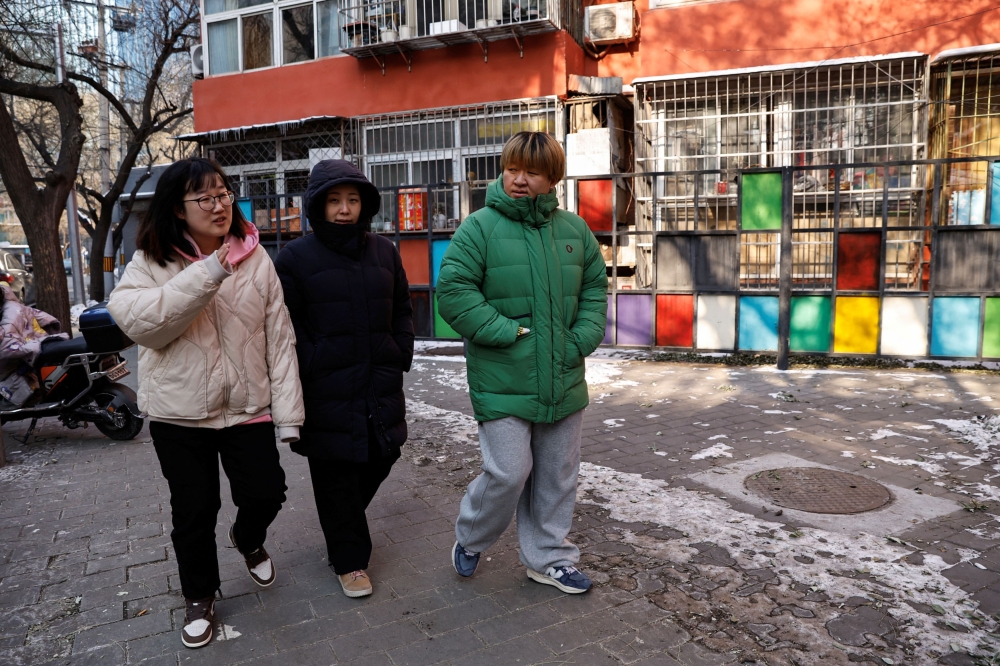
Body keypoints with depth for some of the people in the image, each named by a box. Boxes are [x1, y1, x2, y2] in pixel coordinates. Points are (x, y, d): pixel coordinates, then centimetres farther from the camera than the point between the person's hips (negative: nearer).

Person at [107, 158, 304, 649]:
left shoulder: (256, 258, -2)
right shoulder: (151, 263, -3)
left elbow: (279, 336, -3)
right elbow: (138, 320, -22)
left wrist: (288, 411, -7)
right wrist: (207, 274, -31)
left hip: (248, 406, 1)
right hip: (180, 412, 0)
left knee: (266, 493, 5)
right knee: (194, 511, 11)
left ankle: (247, 539, 42)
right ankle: (199, 598, 36)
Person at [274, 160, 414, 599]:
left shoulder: (384, 252, 9)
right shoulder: (295, 257, -4)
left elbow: (402, 309, 16)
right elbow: (287, 324, -4)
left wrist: (402, 355, 7)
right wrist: (312, 366, -11)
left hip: (382, 385, 5)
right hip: (328, 393, -5)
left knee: (379, 460, 15)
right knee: (337, 476, 4)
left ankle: (343, 525, 43)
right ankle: (349, 558, 23)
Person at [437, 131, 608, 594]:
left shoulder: (574, 229, 6)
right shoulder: (480, 227, -7)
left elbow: (595, 288, 14)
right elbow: (452, 291, -13)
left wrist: (582, 340, -1)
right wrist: (508, 332, -17)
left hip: (563, 381, 5)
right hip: (503, 381, -5)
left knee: (556, 475, 15)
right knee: (509, 472, -4)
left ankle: (548, 558, 35)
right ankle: (469, 538, 27)